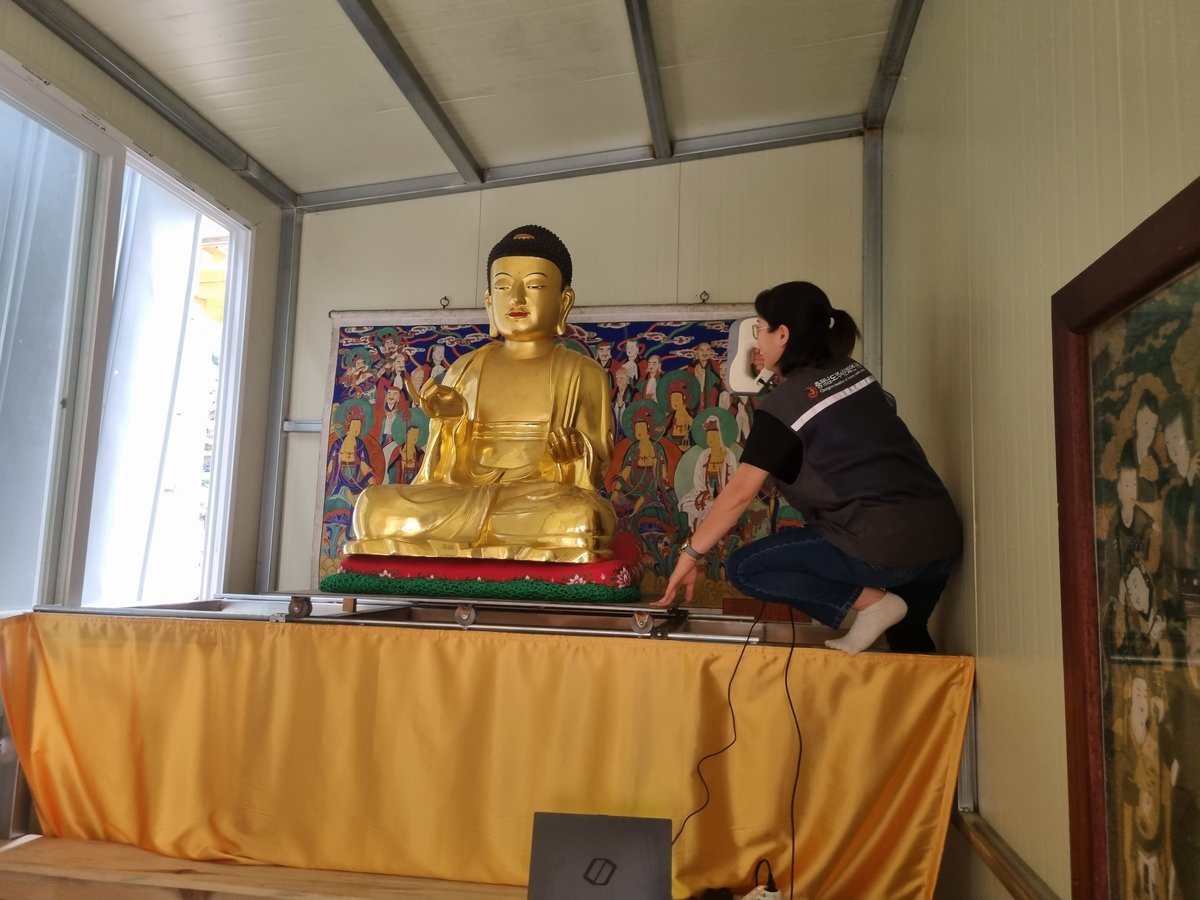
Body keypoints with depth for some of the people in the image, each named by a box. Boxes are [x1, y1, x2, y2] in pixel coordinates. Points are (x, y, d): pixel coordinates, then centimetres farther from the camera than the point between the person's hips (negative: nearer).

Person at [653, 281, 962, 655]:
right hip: (943, 532, 8)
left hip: (885, 544, -8)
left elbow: (739, 493, -8)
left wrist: (689, 555, 0)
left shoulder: (783, 404, -8)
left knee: (743, 568, 1)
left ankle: (869, 600, -4)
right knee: (908, 638, 32)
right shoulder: (853, 372, 12)